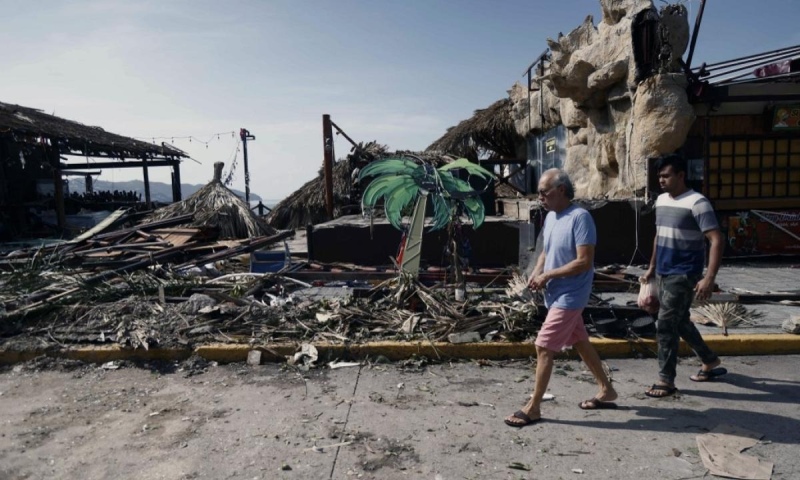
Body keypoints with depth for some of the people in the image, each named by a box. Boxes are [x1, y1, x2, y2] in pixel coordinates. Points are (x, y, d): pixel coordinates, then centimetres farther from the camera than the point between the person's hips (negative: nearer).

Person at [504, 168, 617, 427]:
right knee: (580, 342, 20)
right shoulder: (550, 216, 7)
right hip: (557, 294, 9)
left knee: (543, 348, -7)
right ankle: (606, 390, 37)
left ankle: (533, 408, 5)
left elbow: (584, 262, -24)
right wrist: (537, 271, -1)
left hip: (569, 296, -9)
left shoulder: (580, 217, -20)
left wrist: (547, 275, -20)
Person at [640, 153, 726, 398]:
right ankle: (711, 361, 40)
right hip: (663, 274, 8)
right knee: (680, 322, 19)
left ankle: (666, 380, 6)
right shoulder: (661, 201, 8)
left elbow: (716, 240, -20)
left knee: (665, 325, -7)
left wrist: (709, 278, -27)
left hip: (684, 276, -8)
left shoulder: (697, 203, -16)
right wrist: (652, 268, 21)